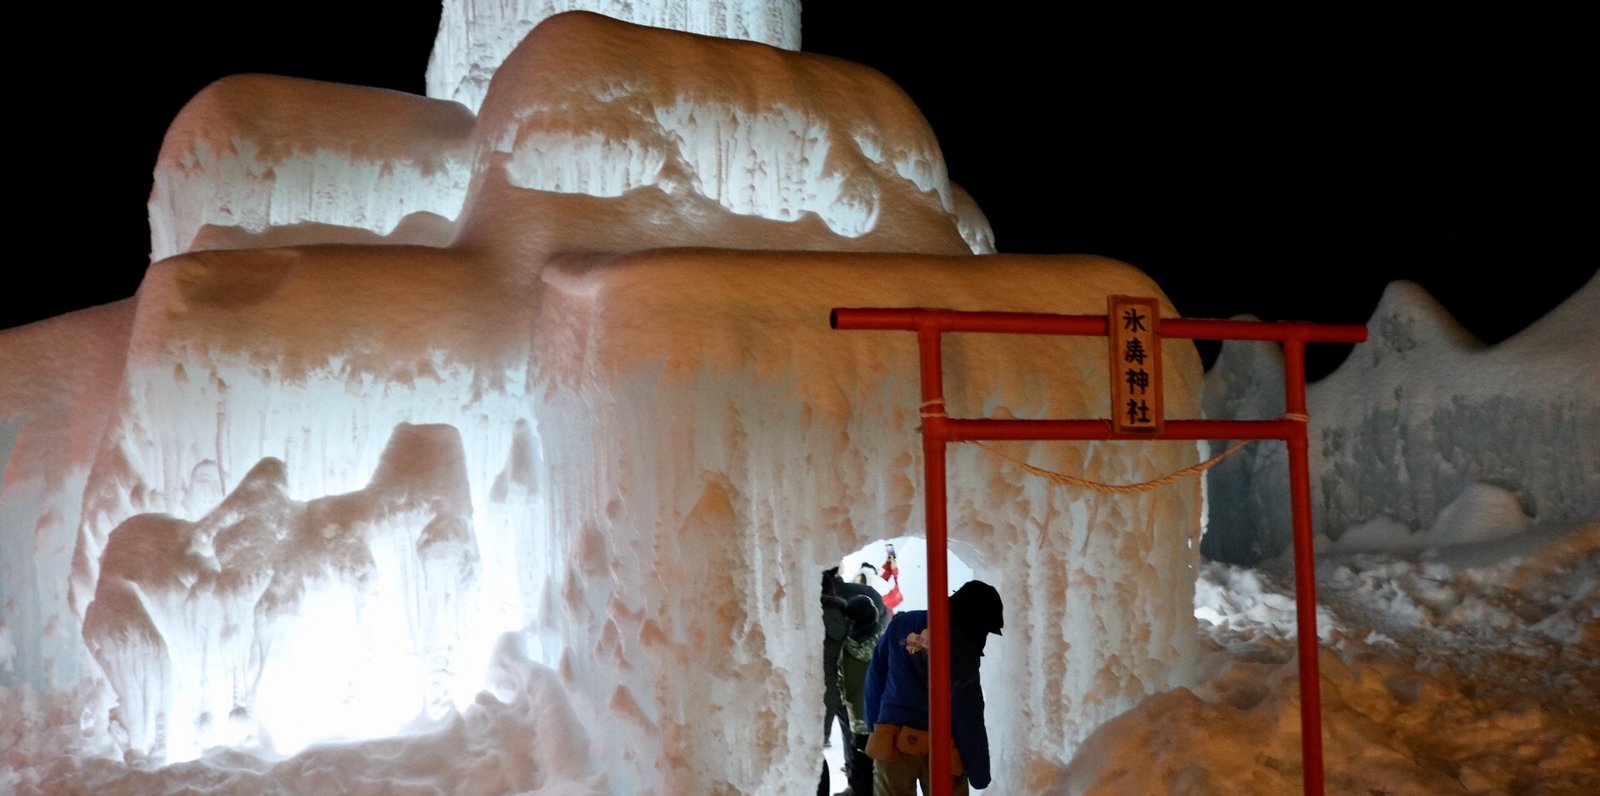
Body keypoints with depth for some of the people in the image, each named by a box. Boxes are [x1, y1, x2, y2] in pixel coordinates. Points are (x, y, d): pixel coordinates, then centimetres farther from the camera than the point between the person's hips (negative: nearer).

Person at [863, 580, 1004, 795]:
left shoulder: (900, 623, 8)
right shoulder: (963, 647, -7)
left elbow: (875, 676, 12)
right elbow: (968, 714, -9)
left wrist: (874, 725, 17)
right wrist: (979, 771, -5)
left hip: (891, 741, 4)